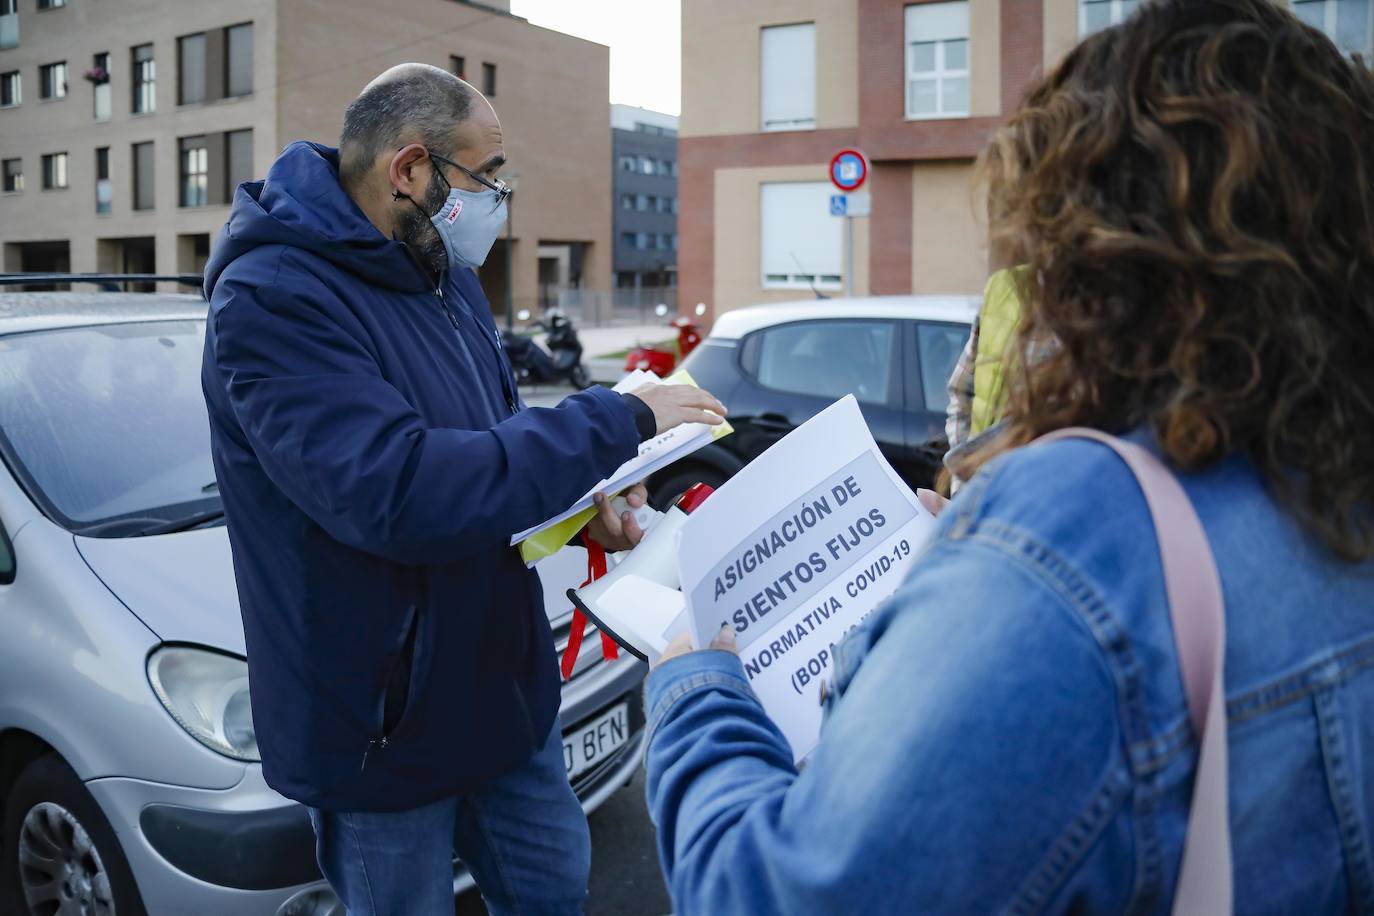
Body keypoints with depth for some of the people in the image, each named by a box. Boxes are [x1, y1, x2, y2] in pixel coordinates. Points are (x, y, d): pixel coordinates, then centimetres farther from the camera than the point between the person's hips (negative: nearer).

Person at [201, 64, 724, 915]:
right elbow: (398, 491, -36)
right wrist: (618, 422, -30)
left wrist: (583, 495, -6)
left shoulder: (444, 272, 4)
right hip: (382, 717, -7)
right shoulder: (274, 299, -24)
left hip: (505, 679, 8)